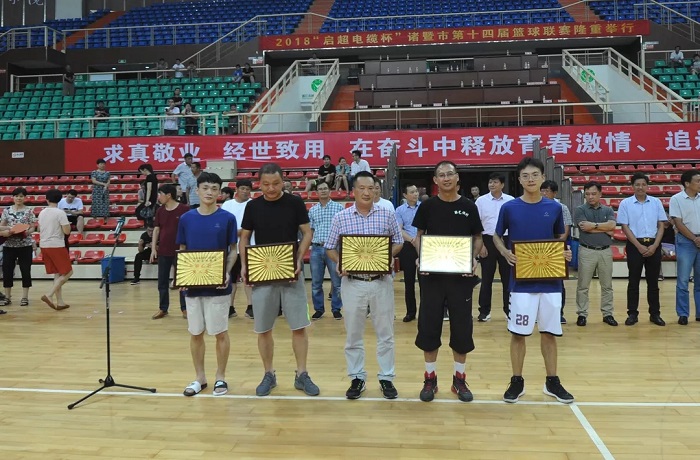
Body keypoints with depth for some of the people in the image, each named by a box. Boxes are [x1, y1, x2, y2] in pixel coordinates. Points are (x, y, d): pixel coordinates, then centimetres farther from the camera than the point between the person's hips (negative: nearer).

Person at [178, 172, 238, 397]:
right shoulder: (186, 218, 4)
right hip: (193, 285, 3)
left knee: (220, 332, 5)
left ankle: (220, 377, 20)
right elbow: (182, 251, 9)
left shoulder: (227, 218, -3)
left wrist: (227, 273, -16)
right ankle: (200, 378, 25)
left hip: (218, 285, -3)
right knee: (196, 333, 11)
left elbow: (233, 251, 0)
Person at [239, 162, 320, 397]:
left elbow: (307, 233, -1)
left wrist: (299, 259, -15)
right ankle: (269, 374, 21)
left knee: (299, 326, 1)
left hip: (291, 272, -1)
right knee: (263, 329, 7)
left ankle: (301, 374, 13)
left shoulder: (295, 203, -2)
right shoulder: (253, 206, 2)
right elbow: (244, 237, 8)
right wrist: (244, 264, -6)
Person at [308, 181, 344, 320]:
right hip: (316, 248, 3)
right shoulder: (312, 210, 10)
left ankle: (336, 309, 16)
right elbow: (310, 230, 14)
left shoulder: (339, 208, 2)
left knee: (336, 281, 3)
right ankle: (318, 309, 20)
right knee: (316, 282, 7)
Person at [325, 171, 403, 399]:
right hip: (352, 282, 0)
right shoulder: (341, 217, 0)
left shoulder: (387, 214, 0)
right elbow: (330, 248, 5)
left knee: (385, 332, 8)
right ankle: (357, 378, 22)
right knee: (353, 333, 8)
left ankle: (386, 378, 21)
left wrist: (388, 257, -12)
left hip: (382, 281, 0)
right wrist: (339, 263, -14)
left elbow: (398, 243, 8)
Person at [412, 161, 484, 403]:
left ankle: (459, 378, 21)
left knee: (462, 326, 6)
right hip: (431, 274, 0)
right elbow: (419, 236, 8)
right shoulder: (427, 206, 2)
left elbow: (477, 238, 9)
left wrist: (474, 258, -9)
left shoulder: (469, 207, 3)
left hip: (461, 275, 0)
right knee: (429, 325, 4)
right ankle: (430, 378, 18)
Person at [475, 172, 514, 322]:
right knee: (486, 278, 3)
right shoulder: (481, 201, 0)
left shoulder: (511, 201, 2)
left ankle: (509, 309, 17)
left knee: (508, 277, 6)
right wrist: (480, 244, -6)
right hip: (488, 240, -1)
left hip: (506, 240, 1)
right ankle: (485, 310, 11)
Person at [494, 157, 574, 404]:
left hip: (550, 281, 2)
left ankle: (552, 382, 24)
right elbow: (497, 237, 8)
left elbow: (559, 239, 15)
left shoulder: (554, 208, 3)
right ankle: (517, 382, 18)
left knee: (549, 332, 11)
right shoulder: (509, 208, -2)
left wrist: (565, 252, -6)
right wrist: (506, 253, -11)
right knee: (518, 333, 4)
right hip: (522, 281, -2)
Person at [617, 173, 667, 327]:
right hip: (635, 245, -2)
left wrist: (654, 246, -7)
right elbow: (625, 227, -4)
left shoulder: (656, 202, 5)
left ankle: (655, 314, 16)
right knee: (634, 281, 4)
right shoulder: (625, 203, -2)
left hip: (653, 245, 2)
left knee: (653, 281, 8)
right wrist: (639, 246, -11)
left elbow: (661, 226, 5)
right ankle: (632, 314, 11)